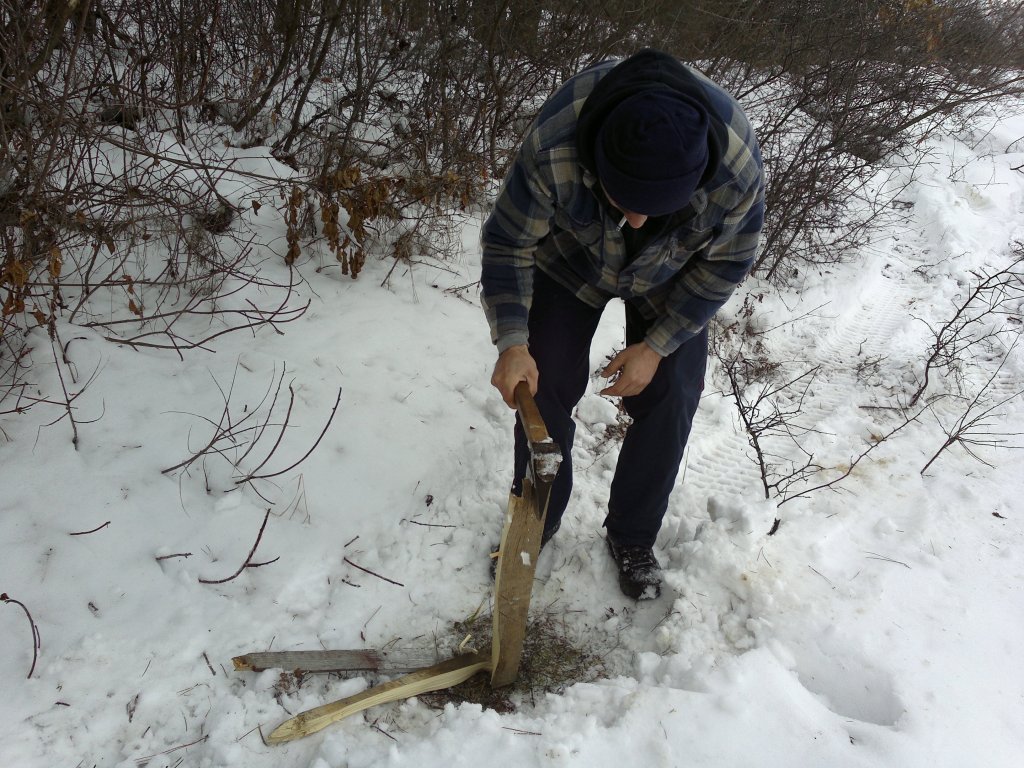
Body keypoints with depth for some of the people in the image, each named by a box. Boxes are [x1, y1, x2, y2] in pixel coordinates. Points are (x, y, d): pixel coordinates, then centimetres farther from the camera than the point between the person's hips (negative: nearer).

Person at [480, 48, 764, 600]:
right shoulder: (554, 145, -41)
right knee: (544, 387, -2)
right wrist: (512, 342, -35)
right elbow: (507, 245, -24)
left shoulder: (738, 168, -37)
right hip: (570, 260, 0)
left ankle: (632, 538, 19)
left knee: (668, 399, -4)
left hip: (671, 279, 1)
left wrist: (657, 345, -21)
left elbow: (726, 263, -18)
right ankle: (535, 522, 21)